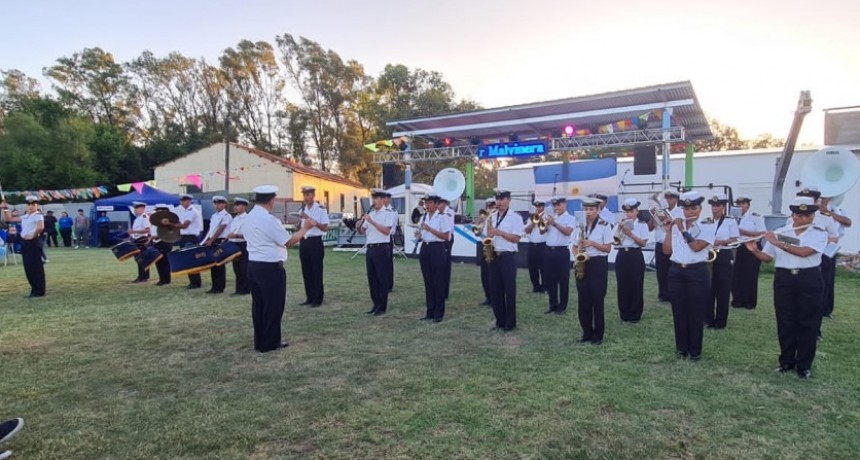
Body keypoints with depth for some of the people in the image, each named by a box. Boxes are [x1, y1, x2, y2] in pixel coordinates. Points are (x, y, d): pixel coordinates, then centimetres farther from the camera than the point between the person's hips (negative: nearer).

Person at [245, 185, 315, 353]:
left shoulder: (248, 218, 9)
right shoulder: (269, 219, -18)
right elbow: (288, 242, -15)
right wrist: (306, 227, -5)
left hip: (253, 265, 9)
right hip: (270, 268, -8)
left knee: (258, 304, 14)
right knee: (273, 306, 3)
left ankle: (260, 342, 22)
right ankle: (270, 343, 12)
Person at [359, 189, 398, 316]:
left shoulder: (388, 214, -6)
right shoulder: (370, 214, 14)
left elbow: (386, 231, -18)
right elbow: (362, 232, 14)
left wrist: (372, 222, -20)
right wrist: (359, 226, -7)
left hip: (381, 248, -7)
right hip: (370, 248, 7)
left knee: (382, 278, 0)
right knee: (372, 278, 10)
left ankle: (383, 307, 9)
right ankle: (376, 304, 21)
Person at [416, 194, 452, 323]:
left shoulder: (442, 217, -6)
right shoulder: (424, 217, 13)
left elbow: (446, 236, -13)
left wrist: (429, 229, -17)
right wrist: (418, 234, 0)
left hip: (437, 248, -6)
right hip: (425, 248, 6)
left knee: (438, 281, -1)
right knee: (428, 281, 9)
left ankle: (439, 313, 7)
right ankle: (430, 312, 17)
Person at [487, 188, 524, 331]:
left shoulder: (515, 217, -5)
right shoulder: (492, 217, 12)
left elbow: (516, 238, -12)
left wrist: (499, 232, -18)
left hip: (508, 257, -5)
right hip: (493, 256, 6)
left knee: (509, 290, 0)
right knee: (495, 290, 8)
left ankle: (510, 323, 10)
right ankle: (500, 320, 19)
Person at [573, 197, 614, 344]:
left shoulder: (605, 225, -5)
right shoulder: (581, 225, 8)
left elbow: (608, 248, -7)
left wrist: (592, 243, -19)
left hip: (598, 264, -4)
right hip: (582, 264, 5)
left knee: (597, 300, 0)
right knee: (583, 301, 7)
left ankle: (597, 335, 11)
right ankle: (587, 333, 18)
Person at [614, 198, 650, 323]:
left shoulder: (642, 225, -1)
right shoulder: (621, 224, 8)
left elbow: (643, 243, -8)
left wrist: (630, 233, -16)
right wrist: (620, 230, -11)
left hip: (635, 256, -3)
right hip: (622, 255, 3)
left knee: (636, 285, 1)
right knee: (622, 285, 6)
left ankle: (635, 315, 12)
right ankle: (624, 314, 17)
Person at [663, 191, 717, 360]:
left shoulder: (708, 226, -3)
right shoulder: (676, 225, 8)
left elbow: (697, 247, -19)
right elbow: (667, 251, 5)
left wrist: (682, 230, -13)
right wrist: (668, 231, -3)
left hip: (697, 273, -3)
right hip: (676, 272, 3)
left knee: (696, 313, 3)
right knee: (679, 312, 8)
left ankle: (695, 350, 16)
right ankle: (681, 347, 21)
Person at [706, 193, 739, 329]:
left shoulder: (730, 221, 1)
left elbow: (735, 240, -4)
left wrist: (721, 242, -19)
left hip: (723, 257, -2)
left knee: (723, 290, 0)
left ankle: (720, 321, 9)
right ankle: (708, 319, 13)